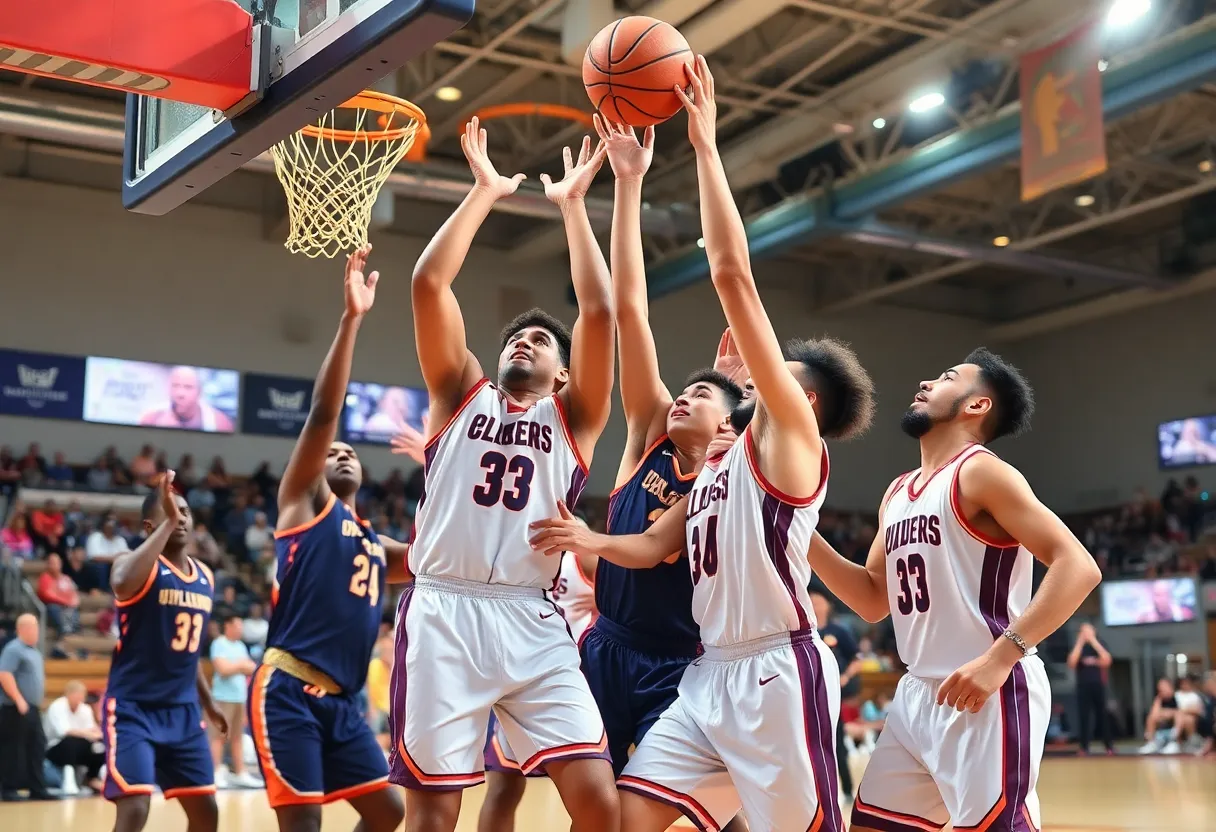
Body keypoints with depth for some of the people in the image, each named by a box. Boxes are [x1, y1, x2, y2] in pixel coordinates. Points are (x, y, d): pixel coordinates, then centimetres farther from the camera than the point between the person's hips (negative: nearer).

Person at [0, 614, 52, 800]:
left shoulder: (34, 651, 17)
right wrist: (19, 700, -22)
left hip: (32, 708, 9)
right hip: (15, 709, -9)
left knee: (36, 748, 8)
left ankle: (37, 789, 11)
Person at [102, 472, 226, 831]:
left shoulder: (205, 578, 10)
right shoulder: (135, 563, -11)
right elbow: (123, 583, -38)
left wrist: (208, 703, 24)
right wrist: (166, 524, -34)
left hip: (183, 710, 7)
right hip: (133, 707, -7)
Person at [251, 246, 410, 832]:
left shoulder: (377, 547, 23)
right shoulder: (303, 501, 5)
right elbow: (324, 411, -7)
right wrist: (351, 318, -16)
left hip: (342, 700, 7)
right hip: (288, 692, -7)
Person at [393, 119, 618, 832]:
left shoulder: (574, 416, 14)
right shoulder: (462, 394, 16)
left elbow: (600, 310, 2)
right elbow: (429, 282, 6)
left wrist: (572, 204, 8)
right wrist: (486, 193, 9)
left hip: (533, 622, 0)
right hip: (443, 614, 0)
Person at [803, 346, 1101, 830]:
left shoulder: (981, 472, -9)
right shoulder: (898, 492, 16)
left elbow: (1078, 567, -18)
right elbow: (873, 601, 21)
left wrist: (1001, 656, -25)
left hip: (988, 695, -9)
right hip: (919, 695, 9)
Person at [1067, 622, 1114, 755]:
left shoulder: (1099, 646, 10)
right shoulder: (1077, 648, 8)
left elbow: (1106, 660, -9)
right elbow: (1072, 662, -11)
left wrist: (1094, 641, -8)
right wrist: (1080, 642, -8)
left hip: (1098, 685, 0)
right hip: (1083, 686, 0)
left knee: (1102, 715, -1)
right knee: (1084, 717, -4)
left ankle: (1109, 746, 2)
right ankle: (1084, 747, -2)